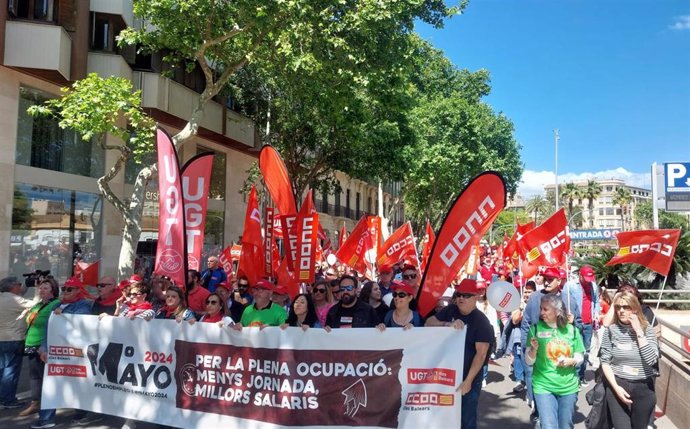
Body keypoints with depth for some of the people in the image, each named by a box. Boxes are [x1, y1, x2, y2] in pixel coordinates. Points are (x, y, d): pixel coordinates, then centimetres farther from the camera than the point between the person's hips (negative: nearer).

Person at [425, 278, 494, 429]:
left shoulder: (481, 320, -14)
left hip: (469, 376, -4)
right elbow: (428, 323, -5)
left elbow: (481, 353, -18)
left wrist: (468, 380, -24)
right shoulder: (450, 310, 0)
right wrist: (448, 324, -23)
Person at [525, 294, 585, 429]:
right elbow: (528, 362, -6)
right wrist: (534, 348, -25)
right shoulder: (536, 329, -8)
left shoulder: (572, 330, -3)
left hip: (569, 387, 2)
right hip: (543, 387, -2)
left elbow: (580, 357, 8)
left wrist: (571, 361, -12)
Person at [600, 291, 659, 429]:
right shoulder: (611, 330, -4)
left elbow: (651, 360, -17)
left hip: (644, 388, 1)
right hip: (617, 386, -1)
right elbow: (605, 362, -2)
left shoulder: (648, 329, -4)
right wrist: (616, 387, -14)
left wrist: (638, 331, -17)